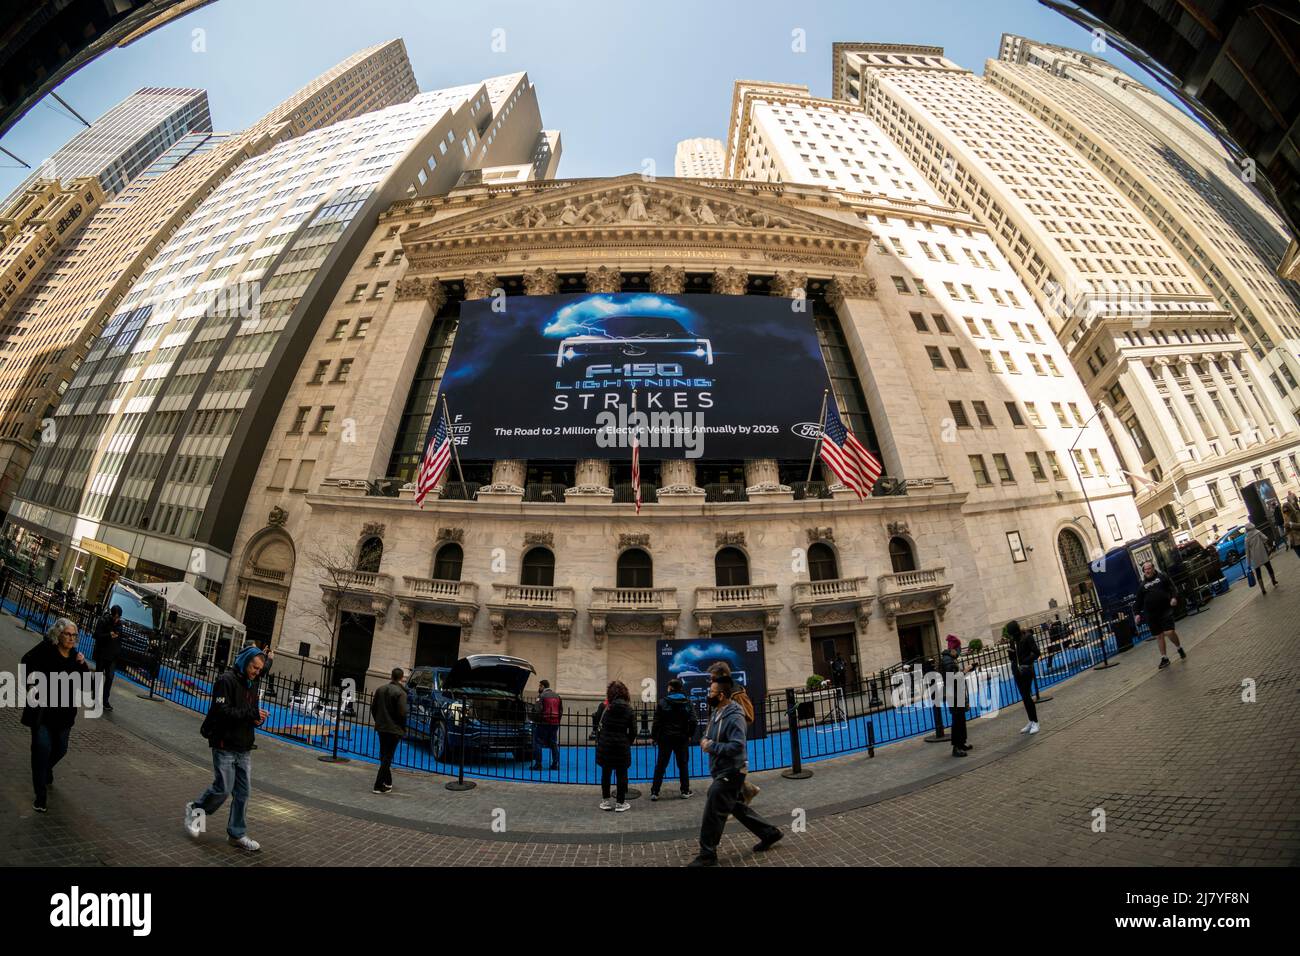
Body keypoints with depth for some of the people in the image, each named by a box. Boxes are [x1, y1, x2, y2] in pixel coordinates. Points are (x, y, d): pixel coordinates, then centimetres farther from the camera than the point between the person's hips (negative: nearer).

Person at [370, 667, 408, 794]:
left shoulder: (380, 689, 2)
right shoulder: (400, 693, -18)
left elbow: (373, 707, 7)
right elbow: (402, 712, -19)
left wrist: (378, 721, 19)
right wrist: (403, 727, -2)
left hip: (381, 727, 7)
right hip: (394, 729, -7)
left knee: (384, 756, 19)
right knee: (387, 757, 2)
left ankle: (387, 782, 31)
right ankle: (379, 786, 3)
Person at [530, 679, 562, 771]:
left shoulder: (541, 696, -7)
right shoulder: (557, 696, 14)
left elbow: (538, 710, -16)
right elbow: (561, 710, 13)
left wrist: (536, 722, -4)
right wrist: (557, 721, 16)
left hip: (543, 723, -6)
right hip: (555, 723, 6)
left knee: (538, 743, 3)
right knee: (554, 744, 13)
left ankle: (538, 764, 0)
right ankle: (555, 764, 13)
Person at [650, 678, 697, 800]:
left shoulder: (662, 702, -9)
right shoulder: (687, 703, -3)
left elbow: (657, 721, -11)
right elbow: (693, 721, -5)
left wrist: (654, 736, -1)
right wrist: (690, 735, 8)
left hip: (665, 738, -1)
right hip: (682, 739, 2)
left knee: (660, 766, 7)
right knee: (683, 765, 15)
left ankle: (654, 792, 8)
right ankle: (685, 791, 19)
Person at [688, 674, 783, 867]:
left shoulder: (734, 717, -24)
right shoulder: (717, 712, 4)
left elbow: (737, 747, -31)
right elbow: (711, 735, 18)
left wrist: (711, 746, -25)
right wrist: (705, 741, -4)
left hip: (730, 772, -9)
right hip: (723, 771, 9)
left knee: (713, 813, -3)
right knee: (738, 808, 21)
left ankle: (707, 855, 11)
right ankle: (770, 833, 34)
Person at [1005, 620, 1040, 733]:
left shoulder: (1027, 638, -9)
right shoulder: (1011, 641, 8)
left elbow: (1036, 653, -13)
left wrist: (1025, 662, -20)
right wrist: (1009, 651, -10)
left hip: (1026, 670, -6)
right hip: (1016, 671, 6)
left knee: (1027, 696, -5)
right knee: (1024, 697, 11)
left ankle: (1035, 723, 6)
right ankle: (1031, 722, 21)